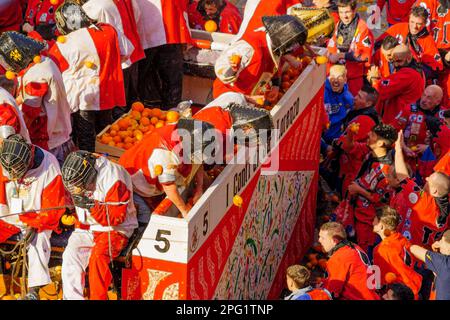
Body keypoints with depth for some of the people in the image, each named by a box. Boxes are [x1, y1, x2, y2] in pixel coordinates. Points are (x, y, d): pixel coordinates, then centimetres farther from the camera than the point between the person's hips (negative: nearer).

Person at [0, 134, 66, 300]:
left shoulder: (48, 167, -21)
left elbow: (53, 207, -16)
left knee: (38, 240, -30)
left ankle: (33, 291, -28)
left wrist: (33, 225, -24)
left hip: (38, 217, -4)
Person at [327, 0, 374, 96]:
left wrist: (342, 55, -22)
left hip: (354, 76, -6)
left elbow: (365, 54, -21)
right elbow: (333, 44, 14)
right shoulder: (339, 25, 4)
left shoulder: (363, 29, -17)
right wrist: (331, 55, -8)